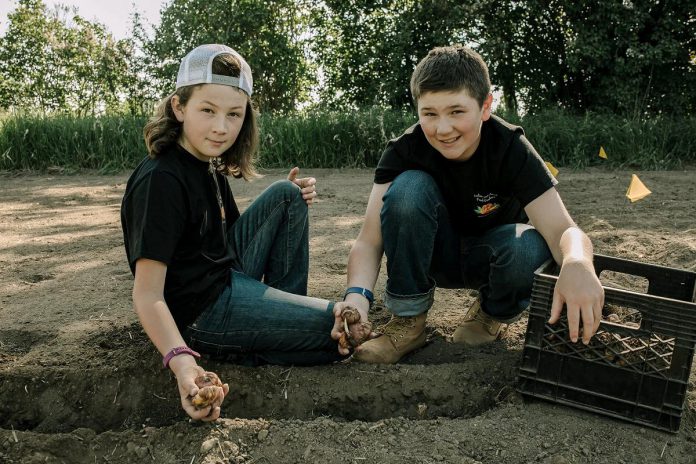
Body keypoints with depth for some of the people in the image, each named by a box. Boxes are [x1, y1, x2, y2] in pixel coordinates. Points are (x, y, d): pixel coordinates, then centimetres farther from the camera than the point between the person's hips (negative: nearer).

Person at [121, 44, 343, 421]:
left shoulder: (209, 163, 5)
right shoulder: (160, 181, -23)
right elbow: (148, 294, -27)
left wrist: (293, 199, 4)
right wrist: (181, 361, -44)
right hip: (205, 309, -9)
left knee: (285, 195, 6)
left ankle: (284, 307, 6)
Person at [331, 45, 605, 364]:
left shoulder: (511, 148, -24)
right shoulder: (404, 150, -22)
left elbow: (564, 231, -33)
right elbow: (369, 241, -28)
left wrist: (577, 265, -58)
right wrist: (357, 295, -50)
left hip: (489, 255, 0)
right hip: (433, 255, 0)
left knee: (531, 248, -36)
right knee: (410, 187, -30)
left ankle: (492, 315, 0)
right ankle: (407, 320, -15)